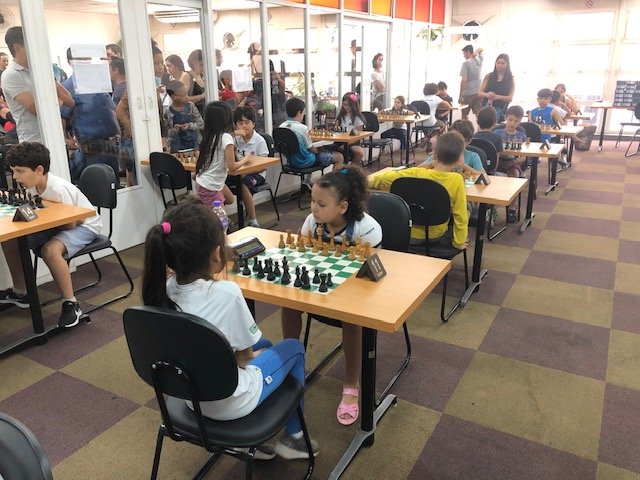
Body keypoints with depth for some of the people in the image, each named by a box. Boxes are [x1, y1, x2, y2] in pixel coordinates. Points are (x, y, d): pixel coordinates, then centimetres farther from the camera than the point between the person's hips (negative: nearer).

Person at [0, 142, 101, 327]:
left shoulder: (58, 189, -28)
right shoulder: (32, 185, -4)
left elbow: (70, 225, -25)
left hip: (84, 225, -9)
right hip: (58, 225, 9)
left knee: (50, 250, -36)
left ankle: (71, 304, -23)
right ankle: (20, 292, 18)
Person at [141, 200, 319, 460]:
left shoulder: (164, 289, -13)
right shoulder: (226, 293, -31)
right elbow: (243, 357, -16)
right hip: (229, 403, -6)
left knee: (262, 344, 29)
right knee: (294, 348, 18)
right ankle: (292, 438, 31)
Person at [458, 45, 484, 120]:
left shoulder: (466, 63, -10)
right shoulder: (479, 61, 8)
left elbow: (463, 81, -15)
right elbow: (480, 49, 30)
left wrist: (460, 96, -12)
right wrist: (477, 52, 6)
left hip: (467, 94, -5)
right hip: (478, 93, 5)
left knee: (464, 116, 4)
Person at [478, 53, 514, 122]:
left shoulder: (511, 79, 5)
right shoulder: (488, 76, 7)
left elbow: (510, 98, -2)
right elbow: (480, 93, 4)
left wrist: (497, 97, -22)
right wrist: (487, 94, -20)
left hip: (501, 109, -1)